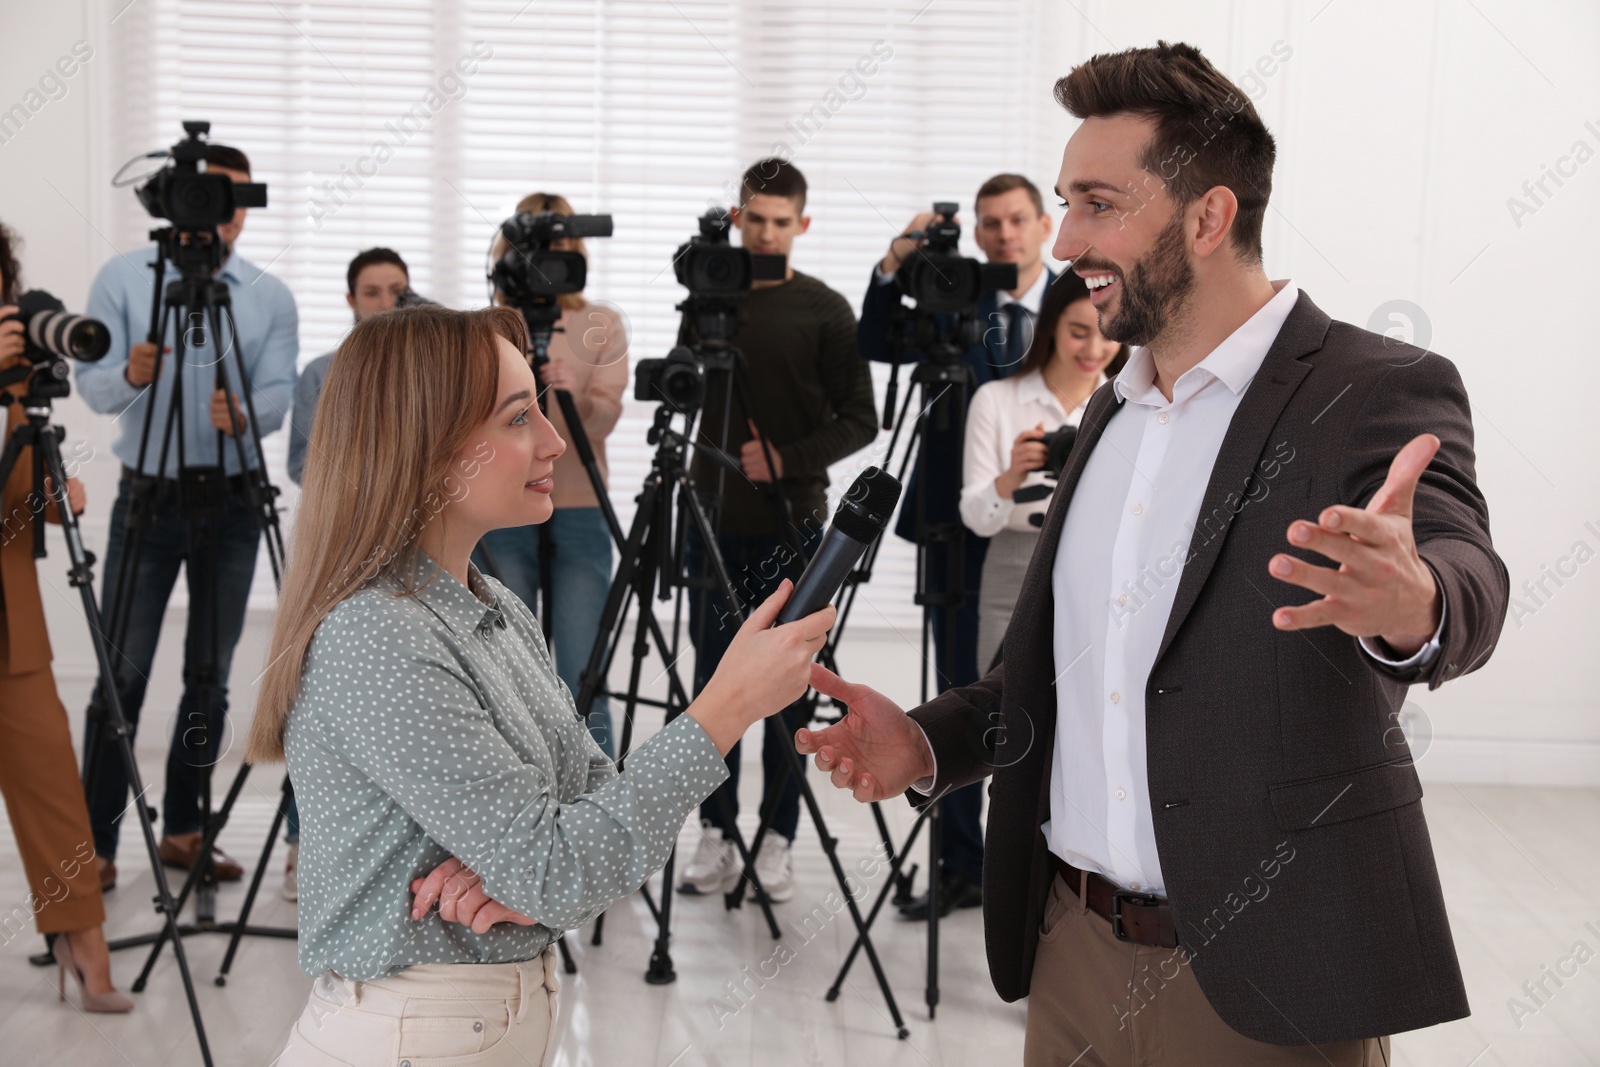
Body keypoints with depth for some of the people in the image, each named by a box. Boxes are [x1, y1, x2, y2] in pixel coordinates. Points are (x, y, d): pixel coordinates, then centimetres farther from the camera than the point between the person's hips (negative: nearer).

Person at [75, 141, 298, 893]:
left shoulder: (270, 297, 3)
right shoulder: (122, 279, 0)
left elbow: (278, 397, -5)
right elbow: (93, 386, -7)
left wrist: (241, 414, -28)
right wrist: (132, 376, -29)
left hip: (231, 501, 2)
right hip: (147, 496, -2)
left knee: (211, 675, 6)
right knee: (123, 673, -4)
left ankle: (184, 828, 18)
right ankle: (96, 840, 2)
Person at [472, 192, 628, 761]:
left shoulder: (601, 325, 7)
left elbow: (606, 417, -6)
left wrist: (573, 395, -27)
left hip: (579, 513, -1)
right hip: (502, 515, 1)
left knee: (583, 678, -4)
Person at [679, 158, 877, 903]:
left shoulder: (823, 309, 0)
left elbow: (859, 421, -2)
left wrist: (786, 460, -13)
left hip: (790, 521, -3)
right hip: (714, 515, 3)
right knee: (713, 676, 5)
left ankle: (777, 841, 8)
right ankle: (716, 836, 12)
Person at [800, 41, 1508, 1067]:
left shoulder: (1383, 393, -11)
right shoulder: (1112, 412, 12)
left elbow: (1464, 576, -30)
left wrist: (1411, 603, -53)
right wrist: (930, 739, 3)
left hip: (1261, 978, -6)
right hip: (1073, 949, 7)